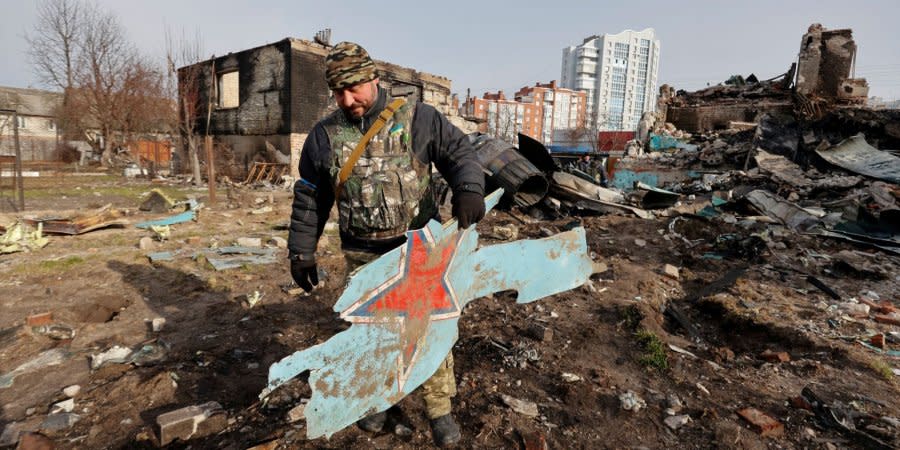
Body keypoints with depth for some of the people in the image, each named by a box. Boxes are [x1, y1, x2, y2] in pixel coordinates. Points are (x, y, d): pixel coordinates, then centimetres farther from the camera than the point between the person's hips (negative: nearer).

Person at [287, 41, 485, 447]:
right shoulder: (323, 136, 3)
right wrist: (301, 253, 9)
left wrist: (468, 189, -23)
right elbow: (309, 200, 9)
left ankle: (439, 408, 26)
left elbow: (458, 152, -1)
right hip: (363, 257, 2)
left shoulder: (417, 118, -3)